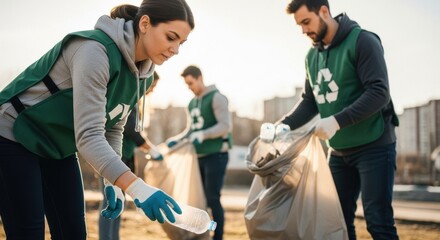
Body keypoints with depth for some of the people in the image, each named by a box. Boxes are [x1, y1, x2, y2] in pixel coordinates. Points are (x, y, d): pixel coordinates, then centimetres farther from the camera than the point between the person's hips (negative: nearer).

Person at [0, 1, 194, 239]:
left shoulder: (141, 75, -4)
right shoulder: (95, 49, -30)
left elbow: (112, 129, 6)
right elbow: (88, 135, -36)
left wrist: (114, 183, -6)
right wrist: (136, 187, -45)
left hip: (57, 148, 8)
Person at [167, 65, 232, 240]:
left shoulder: (216, 97, -6)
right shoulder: (191, 104, 16)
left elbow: (225, 125, -16)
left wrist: (203, 135, -29)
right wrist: (175, 140, 1)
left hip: (216, 155, -7)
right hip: (199, 157, 7)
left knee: (212, 198, -8)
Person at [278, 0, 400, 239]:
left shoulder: (362, 41, -12)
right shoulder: (312, 56, 8)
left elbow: (379, 93, -20)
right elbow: (310, 100, 14)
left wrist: (337, 121, -29)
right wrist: (284, 125, -4)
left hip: (373, 146, -7)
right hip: (338, 151, 7)